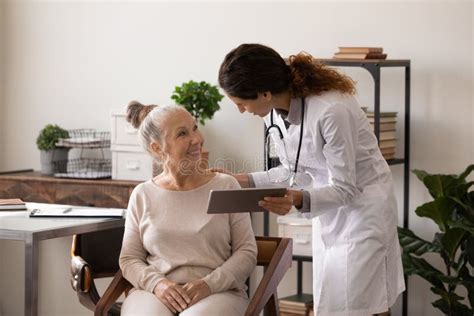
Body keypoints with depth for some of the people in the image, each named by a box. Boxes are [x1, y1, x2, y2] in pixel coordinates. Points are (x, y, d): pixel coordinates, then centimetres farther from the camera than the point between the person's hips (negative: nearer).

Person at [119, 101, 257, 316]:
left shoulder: (226, 187, 8)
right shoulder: (143, 195, 11)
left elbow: (247, 252, 6)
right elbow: (129, 259, 12)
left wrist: (209, 284, -11)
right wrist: (157, 283, -9)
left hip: (218, 292, -1)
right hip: (155, 293, 1)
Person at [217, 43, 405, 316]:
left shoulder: (332, 111, -29)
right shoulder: (274, 111, -5)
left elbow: (346, 189, -23)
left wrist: (298, 200, -40)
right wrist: (245, 181, -3)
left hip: (362, 204, -7)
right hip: (327, 212, 8)